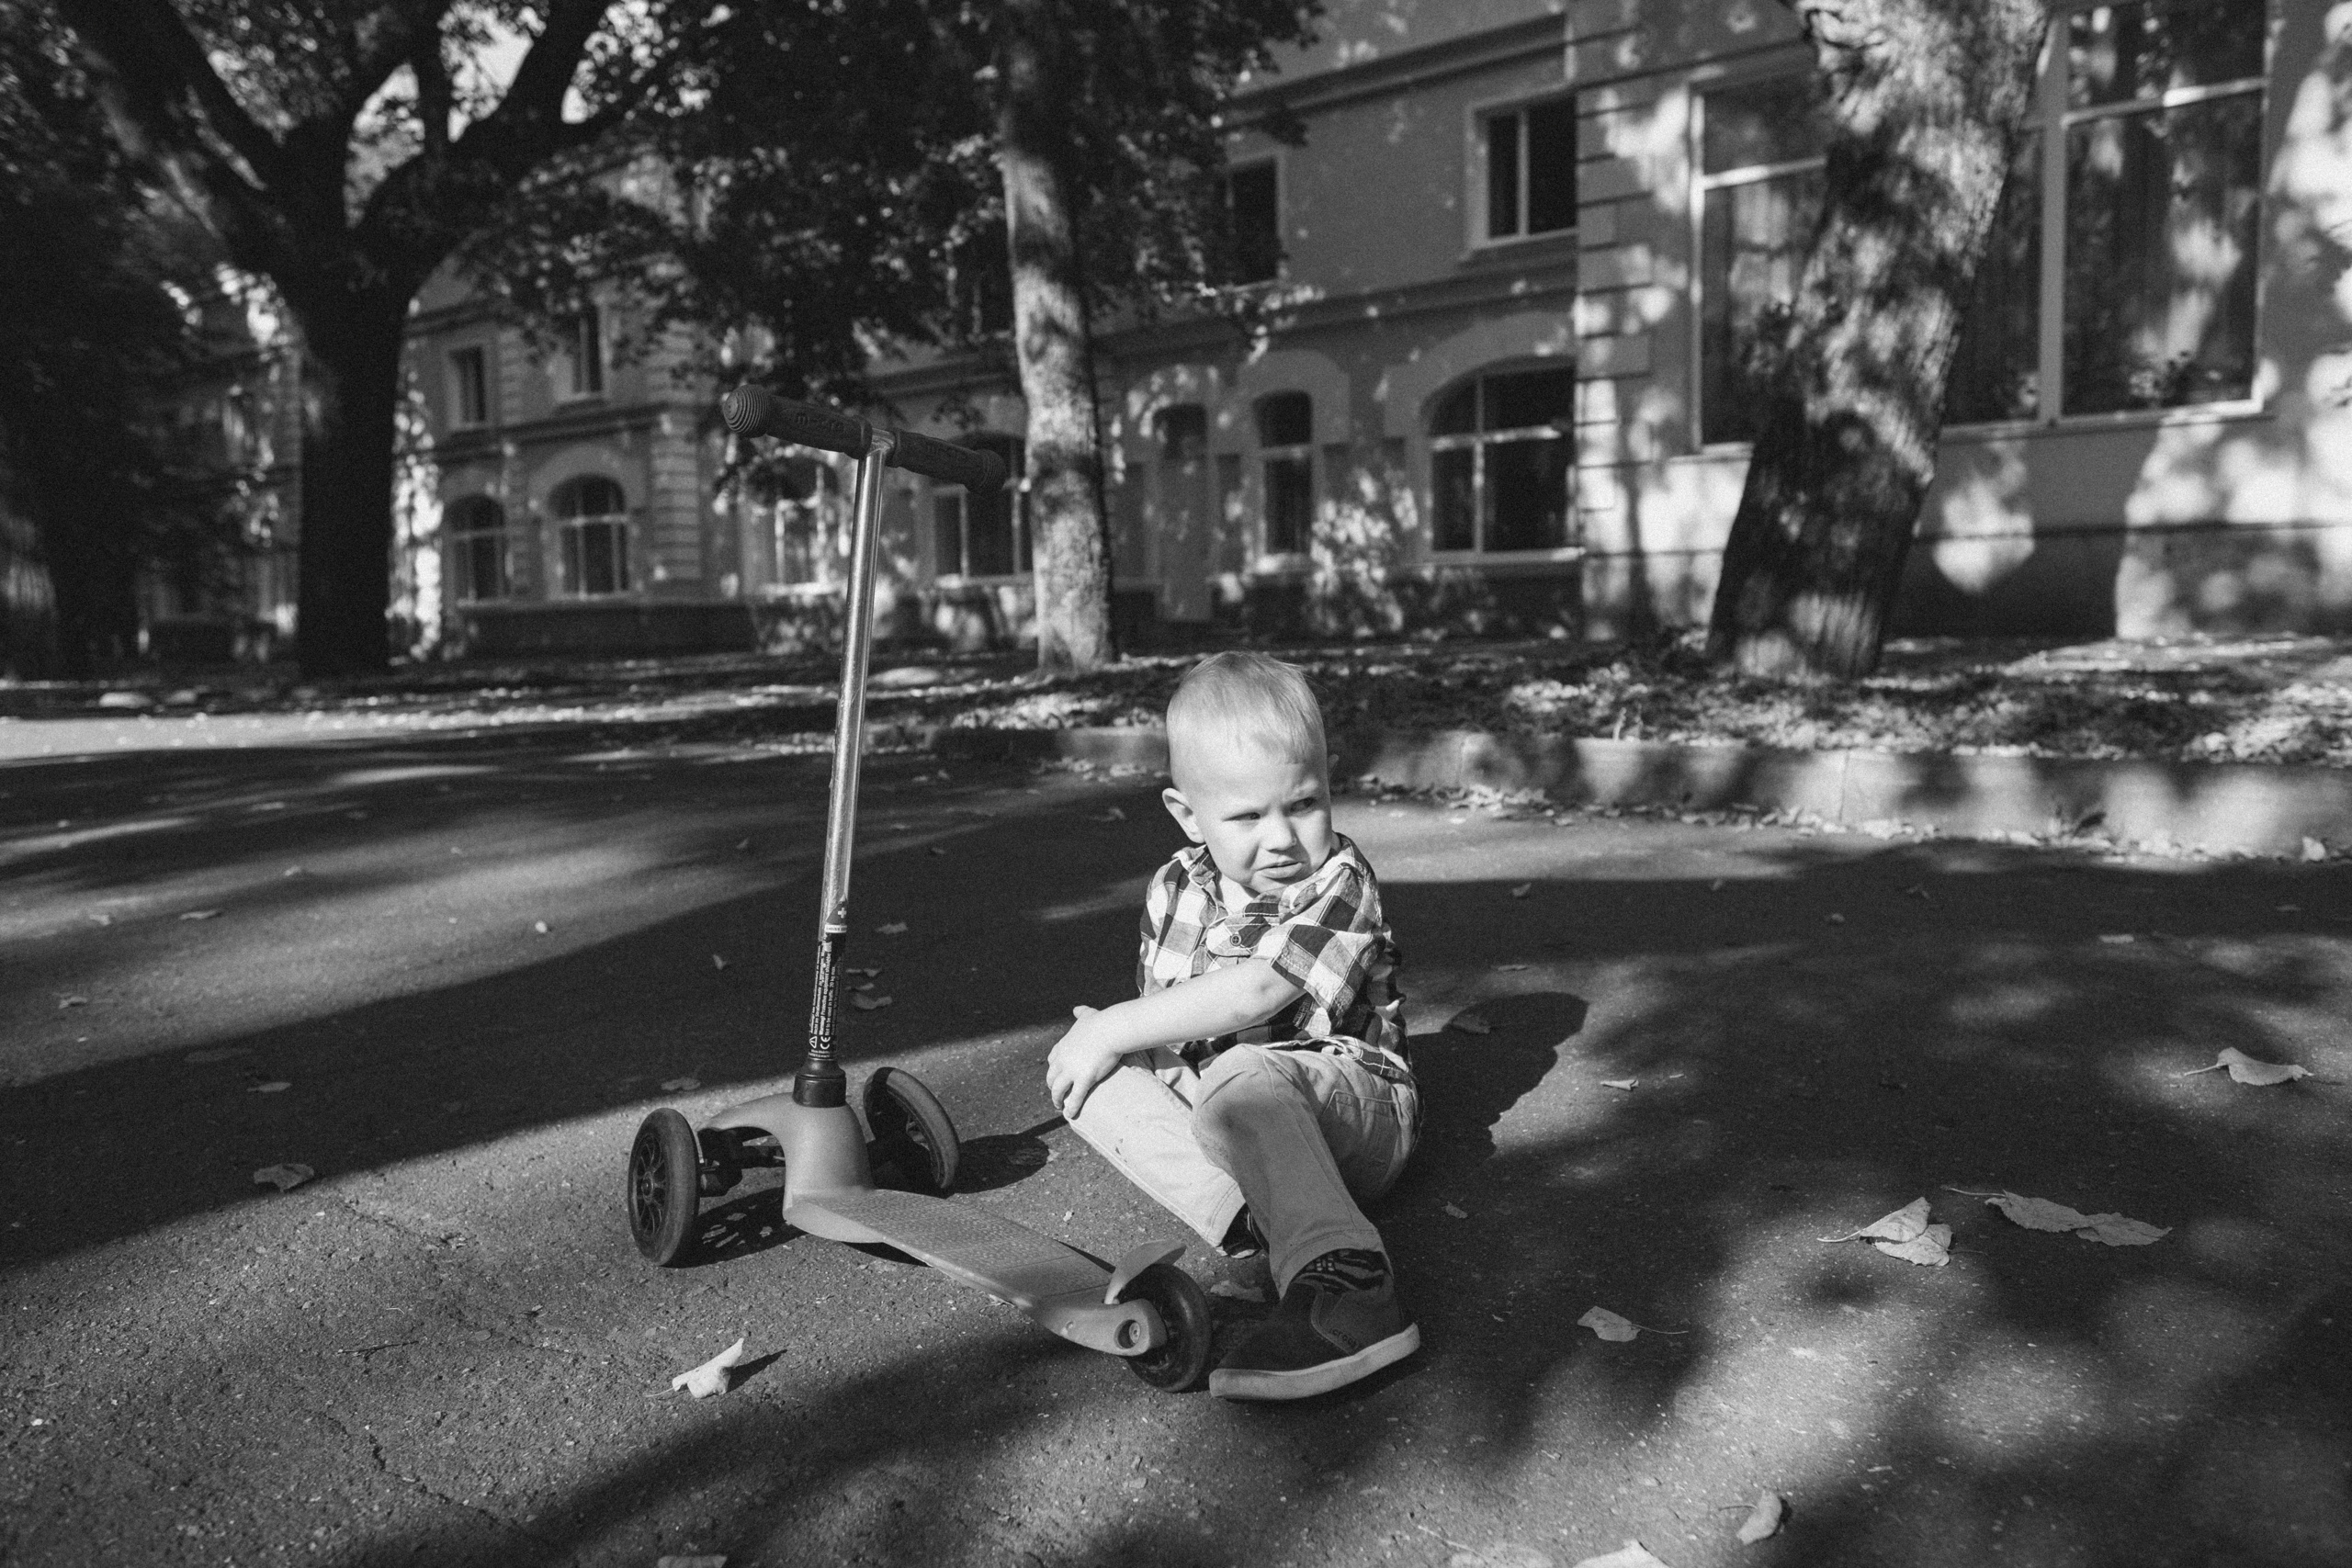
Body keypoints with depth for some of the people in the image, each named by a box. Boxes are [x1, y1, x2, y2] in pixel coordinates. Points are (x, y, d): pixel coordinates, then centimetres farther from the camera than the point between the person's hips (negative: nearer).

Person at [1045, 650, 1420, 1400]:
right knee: (1089, 1078, -11)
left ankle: (1346, 1281, -55)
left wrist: (1113, 1031, -20)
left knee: (1244, 1084, -38)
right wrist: (1107, 1038, -5)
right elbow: (1161, 1004, 18)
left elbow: (1252, 996, -24)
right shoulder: (1176, 889, 7)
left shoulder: (1340, 882, -13)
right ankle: (1247, 1219, -33)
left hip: (1347, 1092, -7)